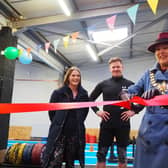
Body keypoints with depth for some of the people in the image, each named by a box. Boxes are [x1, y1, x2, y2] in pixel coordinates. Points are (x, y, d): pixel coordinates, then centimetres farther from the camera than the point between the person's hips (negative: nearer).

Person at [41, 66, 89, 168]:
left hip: (76, 133, 4)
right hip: (59, 132, -3)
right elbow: (51, 111, 3)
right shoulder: (58, 93, -2)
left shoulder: (84, 94, 6)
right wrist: (58, 124, 7)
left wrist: (77, 123, 12)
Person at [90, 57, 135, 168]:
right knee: (101, 154, 7)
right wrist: (97, 111, 0)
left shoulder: (130, 84, 2)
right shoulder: (103, 84, 5)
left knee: (122, 155, 10)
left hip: (123, 124, -1)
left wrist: (134, 111, -5)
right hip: (107, 124, 1)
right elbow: (91, 99, 13)